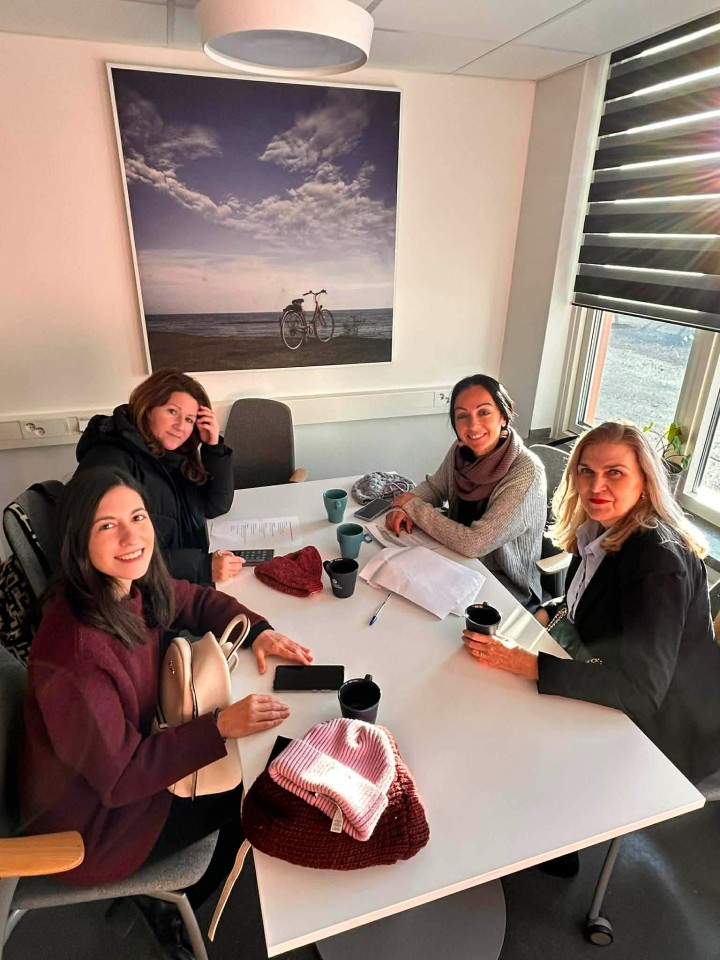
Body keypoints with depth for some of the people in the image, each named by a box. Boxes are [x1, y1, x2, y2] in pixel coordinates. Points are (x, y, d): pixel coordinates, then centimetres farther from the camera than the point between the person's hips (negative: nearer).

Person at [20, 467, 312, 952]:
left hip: (130, 754, 7)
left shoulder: (135, 585, -15)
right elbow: (119, 776, -27)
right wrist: (222, 725, -29)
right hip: (92, 820, -6)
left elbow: (196, 601, 4)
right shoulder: (75, 653, -37)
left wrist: (259, 631, -12)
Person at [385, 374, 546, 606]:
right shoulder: (461, 450, -9)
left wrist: (414, 506, -19)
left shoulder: (526, 472, -28)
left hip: (506, 585, -5)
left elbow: (474, 544, -30)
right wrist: (405, 508, -13)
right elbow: (434, 486, 8)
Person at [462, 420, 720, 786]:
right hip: (614, 700, 7)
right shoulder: (600, 532, -3)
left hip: (668, 732, -7)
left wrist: (525, 663, -33)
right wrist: (547, 614, -5)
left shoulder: (660, 560, -29)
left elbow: (640, 688, -32)